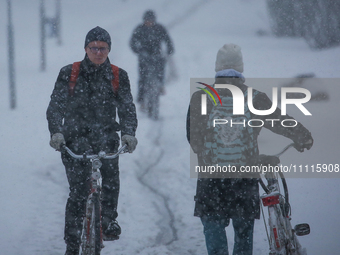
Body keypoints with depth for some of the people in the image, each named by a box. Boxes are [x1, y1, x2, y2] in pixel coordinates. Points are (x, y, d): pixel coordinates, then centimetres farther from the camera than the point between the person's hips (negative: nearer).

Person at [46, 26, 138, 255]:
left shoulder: (118, 76, 7)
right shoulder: (69, 74, 4)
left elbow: (127, 108, 2)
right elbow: (55, 107, -1)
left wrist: (128, 133, -17)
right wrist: (56, 133, -18)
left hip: (105, 135, 1)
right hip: (76, 137, -1)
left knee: (111, 171, -29)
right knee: (78, 192, -11)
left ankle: (109, 219, -14)